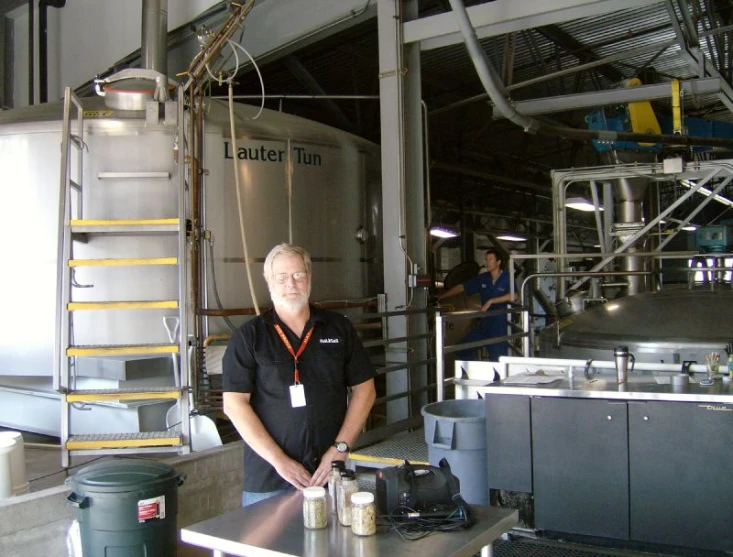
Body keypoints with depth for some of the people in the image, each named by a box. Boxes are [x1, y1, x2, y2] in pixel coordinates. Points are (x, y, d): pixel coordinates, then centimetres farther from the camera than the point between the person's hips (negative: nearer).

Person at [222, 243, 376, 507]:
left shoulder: (339, 328, 7)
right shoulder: (248, 337, 0)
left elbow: (364, 389, 7)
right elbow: (234, 404, -6)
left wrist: (341, 447, -3)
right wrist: (279, 460, -12)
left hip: (329, 473, 2)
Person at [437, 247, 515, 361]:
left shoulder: (507, 278, -7)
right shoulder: (483, 278, 8)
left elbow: (513, 296, -24)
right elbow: (461, 287, 11)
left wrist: (491, 301, -23)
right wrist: (440, 296, 8)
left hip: (500, 327, -6)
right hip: (484, 325, 6)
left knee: (497, 360, -2)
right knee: (461, 350, 4)